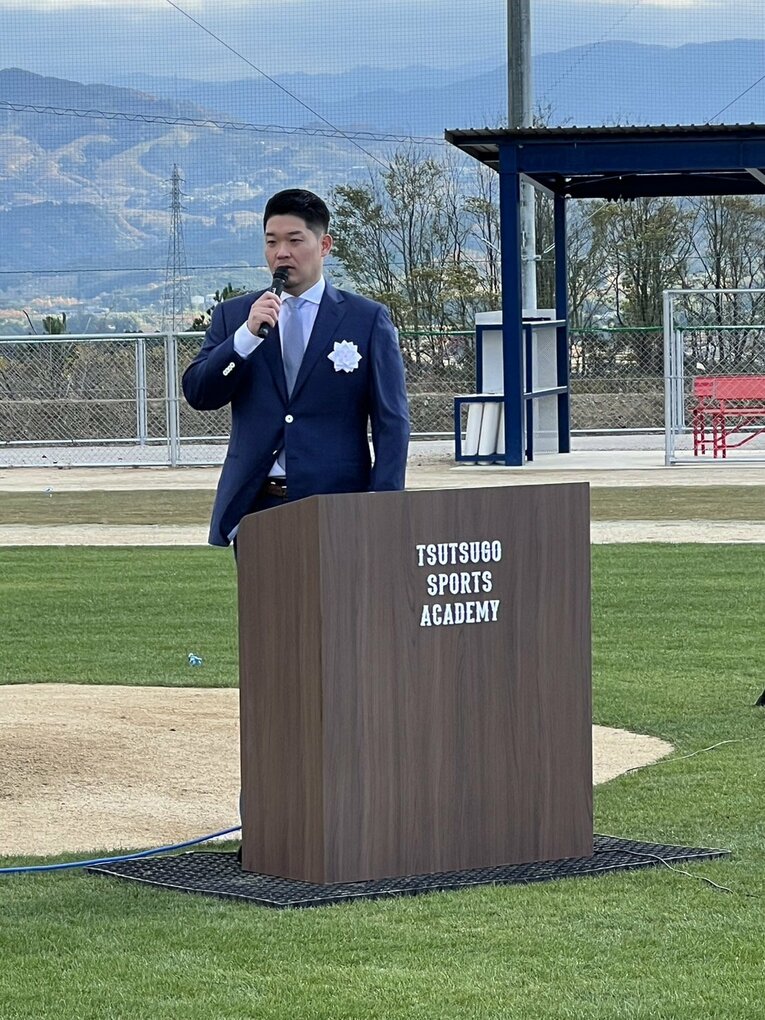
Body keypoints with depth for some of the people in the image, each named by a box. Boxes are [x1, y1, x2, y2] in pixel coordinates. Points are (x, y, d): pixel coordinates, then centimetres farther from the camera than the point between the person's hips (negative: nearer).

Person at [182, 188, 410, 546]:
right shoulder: (233, 316, 12)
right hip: (255, 507, 2)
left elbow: (391, 421, 3)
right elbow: (198, 394, 2)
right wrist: (247, 334, -12)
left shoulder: (368, 320, 5)